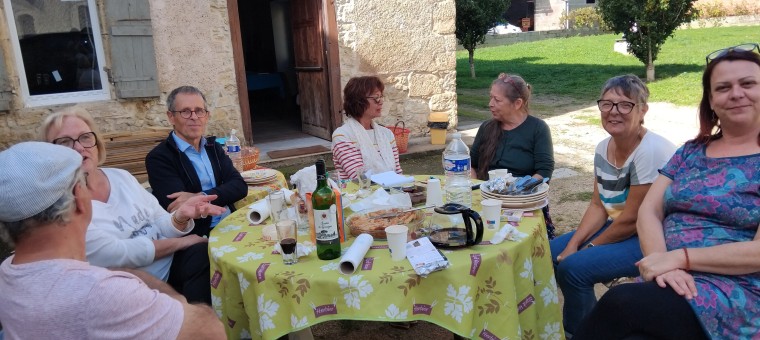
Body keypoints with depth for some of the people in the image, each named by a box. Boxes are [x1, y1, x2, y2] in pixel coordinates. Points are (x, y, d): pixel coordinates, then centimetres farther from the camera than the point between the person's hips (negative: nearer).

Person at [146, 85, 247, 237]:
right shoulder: (159, 158, -6)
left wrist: (201, 197, -17)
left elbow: (239, 186, -1)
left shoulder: (214, 147, 13)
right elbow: (180, 209, -17)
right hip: (198, 238, -6)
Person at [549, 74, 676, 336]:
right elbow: (598, 206, 4)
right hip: (618, 227, 9)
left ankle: (576, 331, 6)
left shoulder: (651, 151, -25)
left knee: (574, 267, -21)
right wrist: (573, 244, -9)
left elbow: (632, 220, -22)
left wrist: (588, 247, -10)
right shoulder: (603, 148, 0)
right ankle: (584, 322, 24)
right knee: (552, 253, 5)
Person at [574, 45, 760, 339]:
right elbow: (648, 211, 3)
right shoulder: (690, 152, 13)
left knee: (621, 303, -28)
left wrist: (679, 257, -17)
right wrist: (661, 262, -15)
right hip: (675, 283, 4)